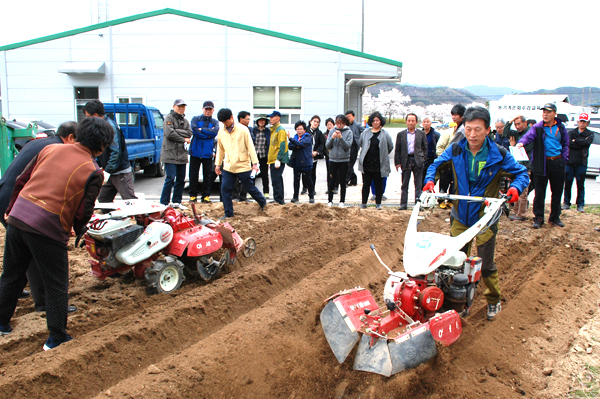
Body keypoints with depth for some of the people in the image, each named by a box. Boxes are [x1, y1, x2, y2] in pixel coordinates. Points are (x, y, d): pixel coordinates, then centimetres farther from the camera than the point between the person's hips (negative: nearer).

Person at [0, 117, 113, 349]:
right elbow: (83, 212, -6)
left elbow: (22, 180, 12)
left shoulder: (51, 149, 8)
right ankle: (57, 338, 18)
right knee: (56, 286, 10)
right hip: (49, 229, -5)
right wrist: (79, 230, 16)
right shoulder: (94, 173, -6)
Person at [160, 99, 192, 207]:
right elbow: (169, 133, -16)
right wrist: (183, 139, -7)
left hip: (182, 154, 7)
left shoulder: (185, 121, 17)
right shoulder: (169, 118, -2)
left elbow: (189, 133, 1)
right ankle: (163, 203, -5)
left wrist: (176, 131, -11)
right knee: (170, 178, -11)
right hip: (170, 154, -7)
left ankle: (176, 202, 19)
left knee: (181, 179, 9)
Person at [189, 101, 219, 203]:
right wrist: (208, 134, -12)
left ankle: (205, 195, 14)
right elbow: (194, 131, -14)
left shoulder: (215, 122, 7)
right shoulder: (195, 119, 4)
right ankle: (193, 195, 14)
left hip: (208, 152, 1)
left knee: (207, 175, 5)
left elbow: (215, 132, -14)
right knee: (193, 174, 4)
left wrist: (201, 129, -13)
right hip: (195, 151, -1)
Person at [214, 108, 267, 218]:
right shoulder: (221, 132, 5)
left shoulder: (242, 129, -7)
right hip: (228, 167, 4)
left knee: (250, 188, 7)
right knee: (225, 189, -4)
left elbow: (250, 146, -5)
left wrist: (255, 163, -7)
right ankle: (228, 213, 8)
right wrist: (218, 164, 16)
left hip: (243, 166, -4)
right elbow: (220, 149, 16)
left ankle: (263, 202, 34)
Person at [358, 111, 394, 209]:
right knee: (366, 184, 5)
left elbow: (391, 146, 9)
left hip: (379, 164, -1)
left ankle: (378, 203, 14)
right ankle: (364, 203, 12)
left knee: (379, 184, 5)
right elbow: (360, 144, 17)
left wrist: (383, 154, 10)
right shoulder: (365, 132, 6)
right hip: (366, 163, 1)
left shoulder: (385, 134, 1)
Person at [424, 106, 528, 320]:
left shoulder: (498, 154, -11)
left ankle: (494, 300, 30)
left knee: (486, 264, 4)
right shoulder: (455, 150, -5)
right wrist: (430, 180, -9)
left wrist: (515, 187, -20)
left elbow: (522, 173, 0)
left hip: (485, 217, -3)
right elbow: (437, 165, 11)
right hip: (460, 215, 3)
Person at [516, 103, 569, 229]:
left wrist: (564, 158, 6)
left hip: (558, 163, 4)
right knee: (539, 193, 0)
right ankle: (538, 218, 10)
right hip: (542, 164, -3)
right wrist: (521, 142, -45)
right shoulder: (537, 127, -5)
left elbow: (565, 144, 16)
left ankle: (555, 217, 24)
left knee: (557, 192, 11)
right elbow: (529, 136, -24)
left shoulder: (561, 127, 6)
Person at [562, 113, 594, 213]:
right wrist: (582, 142, -12)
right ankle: (566, 203, 14)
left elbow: (587, 142, -14)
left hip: (581, 163, -1)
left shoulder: (590, 134, 8)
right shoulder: (571, 132, 9)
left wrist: (575, 140, -7)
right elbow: (569, 143, -9)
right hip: (570, 161, 1)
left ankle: (580, 205, 8)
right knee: (567, 184, 4)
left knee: (580, 185, 2)